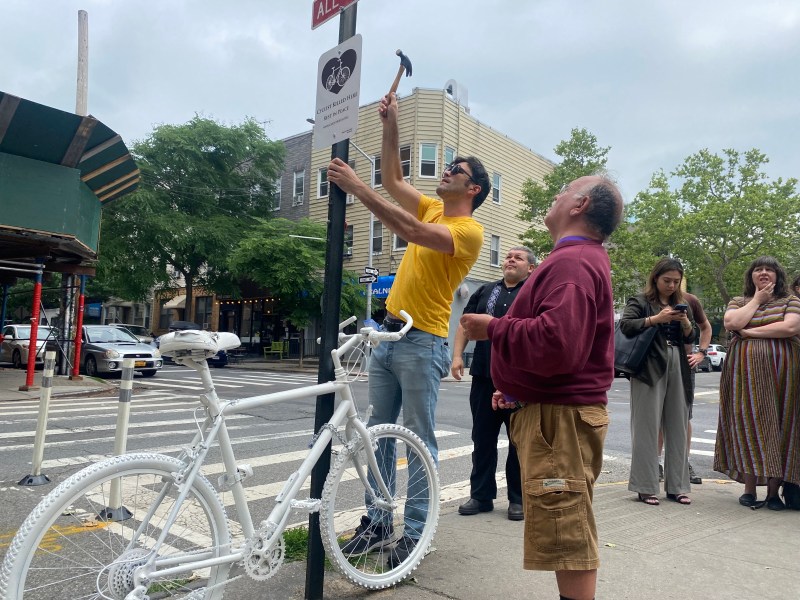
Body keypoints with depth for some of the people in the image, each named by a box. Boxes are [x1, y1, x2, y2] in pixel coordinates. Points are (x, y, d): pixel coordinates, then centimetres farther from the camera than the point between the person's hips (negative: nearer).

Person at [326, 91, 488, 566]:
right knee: (379, 432, 10)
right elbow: (393, 179, 19)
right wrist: (391, 125, 11)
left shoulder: (469, 229, -10)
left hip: (423, 342, -8)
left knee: (420, 440, -2)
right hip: (390, 332, 8)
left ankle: (415, 532, 9)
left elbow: (412, 231, -24)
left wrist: (357, 187, -24)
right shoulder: (432, 208, 15)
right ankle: (377, 522, 19)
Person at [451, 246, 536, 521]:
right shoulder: (486, 291, 16)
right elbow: (465, 324, 15)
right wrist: (457, 355, 1)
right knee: (482, 438, 9)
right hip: (484, 377, 4)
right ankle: (481, 495, 20)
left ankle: (518, 499, 18)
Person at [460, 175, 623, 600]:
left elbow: (556, 343, -32)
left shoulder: (572, 262, -17)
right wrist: (517, 388, 24)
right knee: (568, 532, 21)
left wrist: (493, 328, -17)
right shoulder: (582, 258, 20)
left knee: (567, 536, -2)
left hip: (558, 417, -11)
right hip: (554, 409, 11)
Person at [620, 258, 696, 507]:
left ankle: (676, 486, 15)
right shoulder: (640, 302, 3)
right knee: (647, 427, -5)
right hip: (649, 368, -5)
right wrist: (656, 319, -19)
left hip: (677, 369, 6)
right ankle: (645, 487, 1)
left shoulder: (682, 305, 20)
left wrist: (685, 322, -2)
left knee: (677, 428, 6)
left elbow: (690, 338, 18)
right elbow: (625, 325, -11)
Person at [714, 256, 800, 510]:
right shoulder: (738, 302, 14)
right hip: (747, 372, 1)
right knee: (749, 425, -2)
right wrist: (756, 300, -2)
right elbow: (731, 323, -7)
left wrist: (751, 332, -9)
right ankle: (749, 490, 3)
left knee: (778, 427, 0)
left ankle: (773, 492, 7)